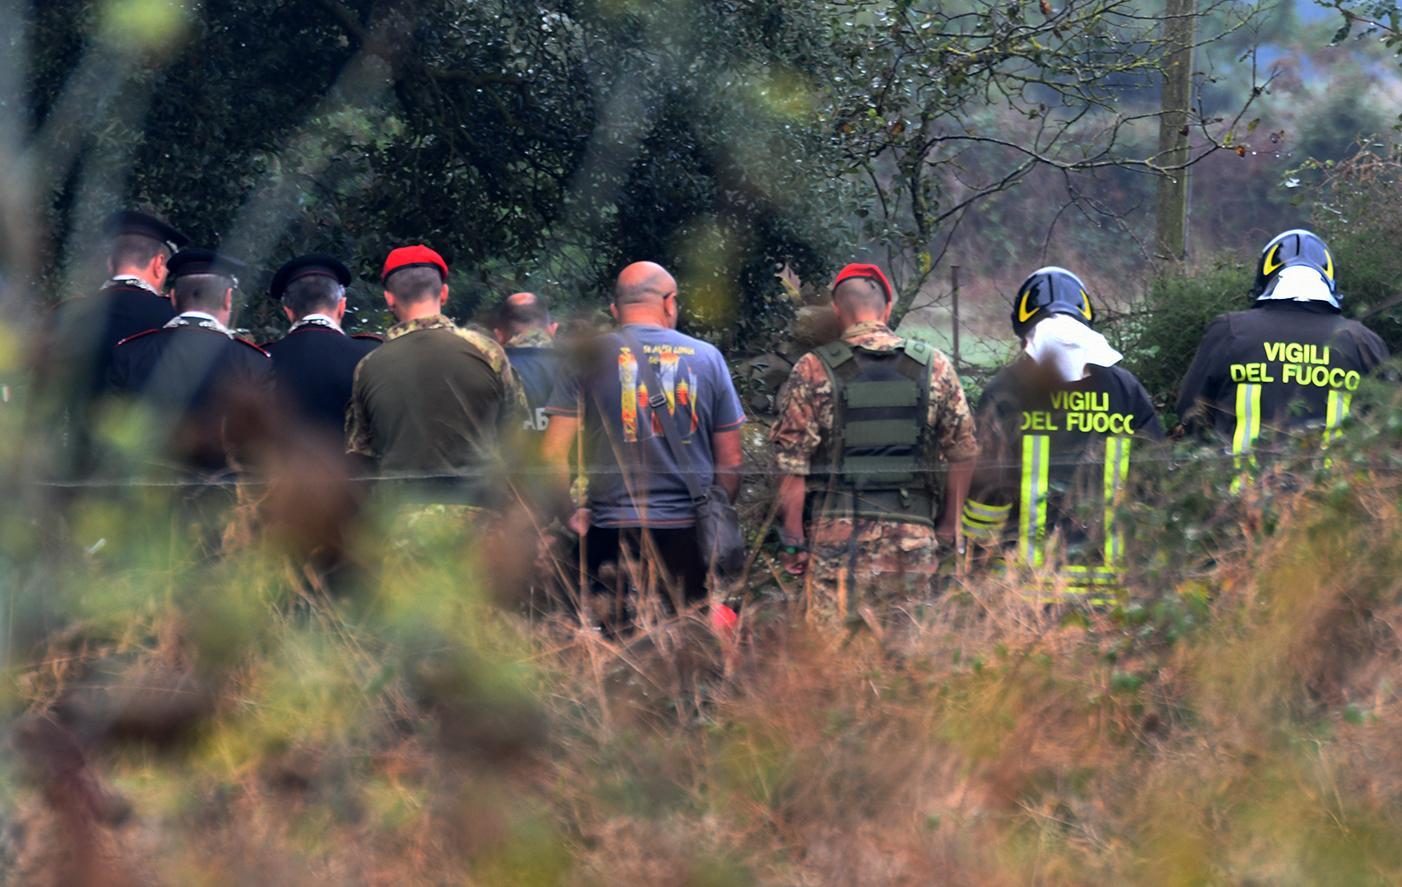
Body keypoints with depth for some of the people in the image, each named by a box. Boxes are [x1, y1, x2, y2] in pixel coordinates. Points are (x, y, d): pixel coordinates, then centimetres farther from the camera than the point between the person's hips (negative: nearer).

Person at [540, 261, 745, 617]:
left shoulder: (588, 357, 2)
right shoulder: (708, 357, 7)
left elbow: (553, 454, -2)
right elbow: (730, 464, 10)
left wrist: (569, 514, 10)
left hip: (614, 532, -1)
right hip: (688, 534, 1)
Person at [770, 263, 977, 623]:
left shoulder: (814, 371, -2)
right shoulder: (934, 366, 5)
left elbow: (792, 463, -4)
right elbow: (963, 452, 9)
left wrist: (793, 541, 1)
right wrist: (948, 526, 16)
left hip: (838, 536, -2)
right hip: (913, 536, 2)